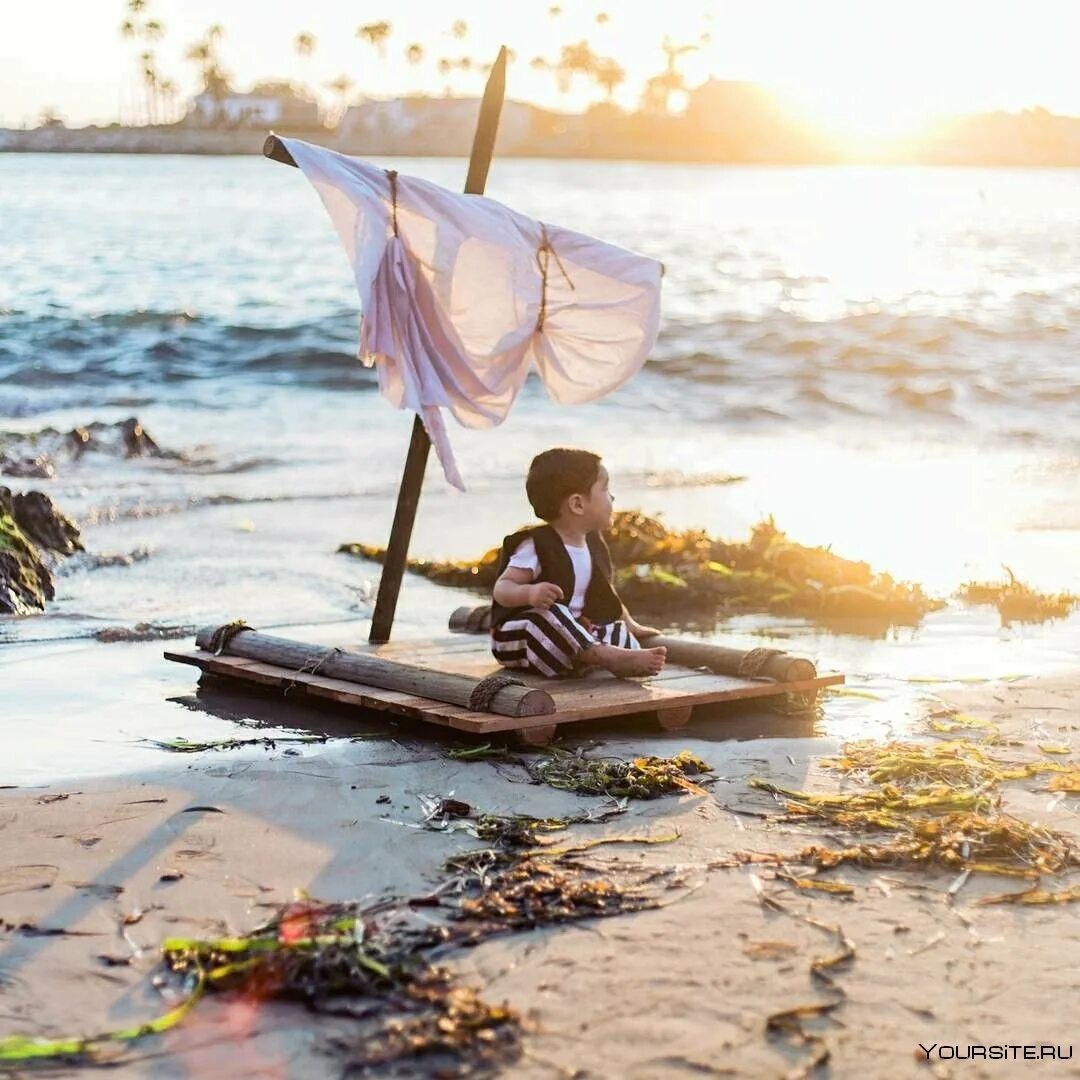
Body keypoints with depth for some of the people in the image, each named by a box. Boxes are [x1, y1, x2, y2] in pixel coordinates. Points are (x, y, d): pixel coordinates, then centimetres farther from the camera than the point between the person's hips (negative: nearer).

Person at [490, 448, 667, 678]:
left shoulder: (594, 545, 9)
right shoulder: (537, 545, -16)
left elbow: (606, 594, 26)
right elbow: (502, 589, -20)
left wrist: (631, 625, 27)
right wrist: (529, 593, -40)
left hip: (572, 631, 9)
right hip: (523, 634, -9)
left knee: (619, 632, -7)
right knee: (548, 612, -37)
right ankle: (605, 656, -46)